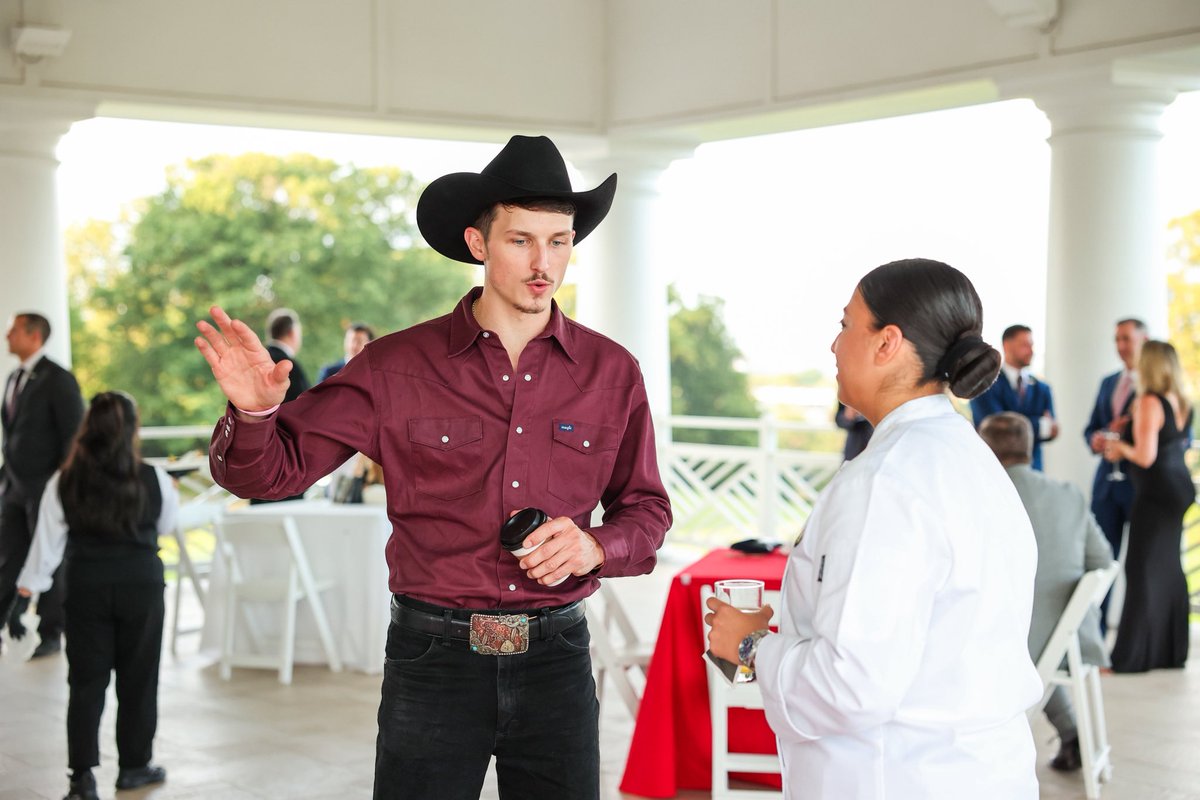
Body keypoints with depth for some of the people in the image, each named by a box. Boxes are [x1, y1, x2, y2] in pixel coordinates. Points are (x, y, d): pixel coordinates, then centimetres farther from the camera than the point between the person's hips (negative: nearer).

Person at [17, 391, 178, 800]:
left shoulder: (64, 484, -10)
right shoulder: (154, 481, -11)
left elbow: (48, 539, -2)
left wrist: (31, 582, 14)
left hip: (86, 586, 1)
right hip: (141, 584, 0)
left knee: (86, 680, 6)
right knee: (138, 678, 12)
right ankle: (134, 766, 22)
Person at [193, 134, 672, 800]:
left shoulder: (610, 371, 3)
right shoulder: (398, 366, -3)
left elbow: (646, 511, 12)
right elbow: (272, 470, -2)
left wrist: (594, 546, -10)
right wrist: (254, 410, -24)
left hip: (555, 657, 2)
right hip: (433, 660, -2)